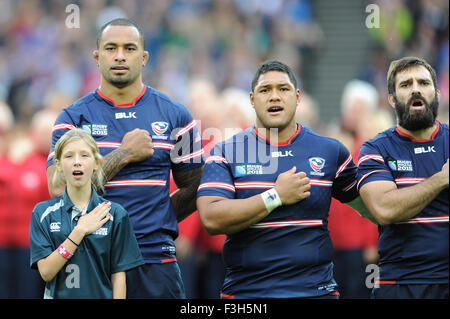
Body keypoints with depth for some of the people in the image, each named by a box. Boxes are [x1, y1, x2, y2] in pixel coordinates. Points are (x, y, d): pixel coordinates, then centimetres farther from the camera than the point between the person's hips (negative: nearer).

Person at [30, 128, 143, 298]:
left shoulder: (116, 214, 2)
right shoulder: (42, 213, 3)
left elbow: (118, 275, 0)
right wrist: (80, 231, -11)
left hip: (101, 294, -1)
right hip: (59, 295, 1)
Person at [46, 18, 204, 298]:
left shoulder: (174, 115, 8)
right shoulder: (74, 117, 5)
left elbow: (193, 188, 14)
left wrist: (156, 222, 4)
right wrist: (124, 154, -9)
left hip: (155, 261, 1)